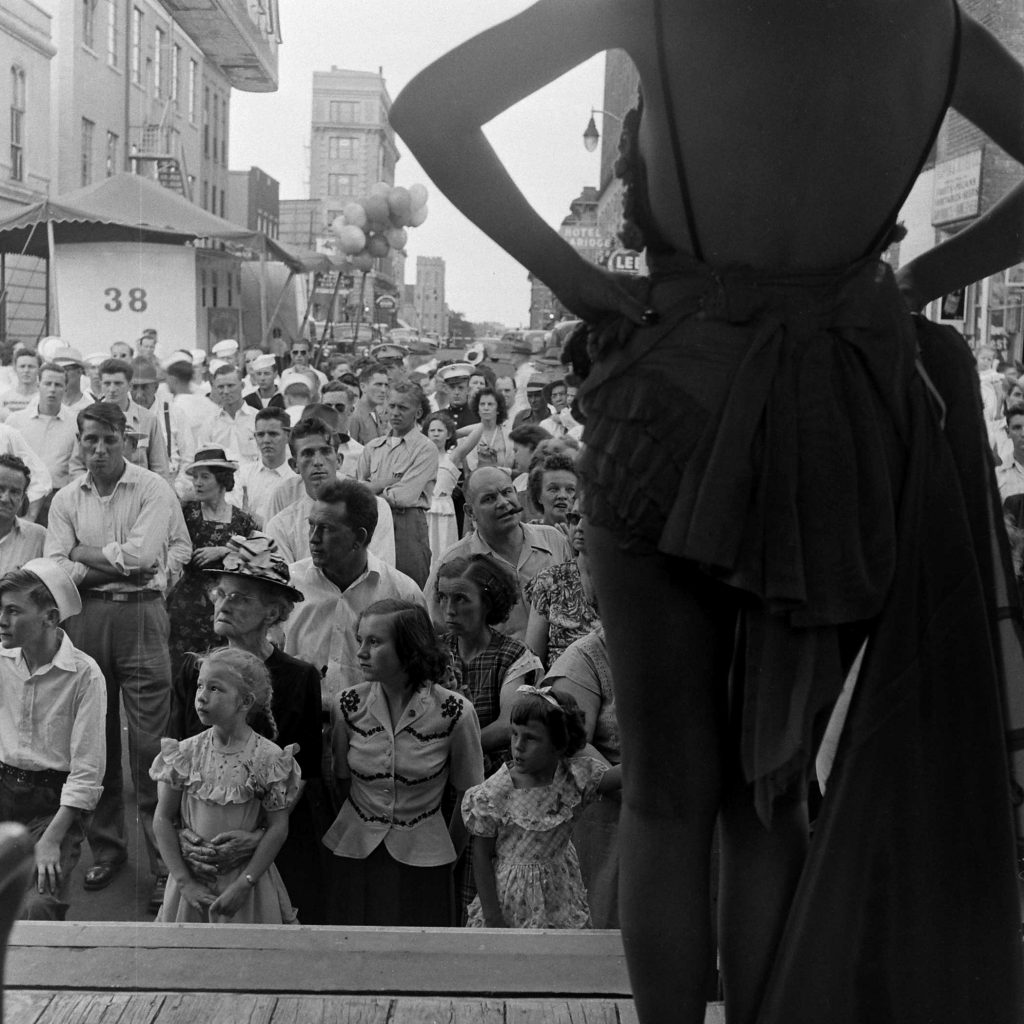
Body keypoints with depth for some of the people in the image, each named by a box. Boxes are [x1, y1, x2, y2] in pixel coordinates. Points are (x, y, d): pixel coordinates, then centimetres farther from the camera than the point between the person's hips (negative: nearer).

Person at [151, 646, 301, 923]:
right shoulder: (186, 753, -3)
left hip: (246, 877, -2)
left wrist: (244, 884, -13)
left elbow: (278, 828, -9)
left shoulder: (268, 757, -11)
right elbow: (162, 819, 0)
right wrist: (184, 881, -7)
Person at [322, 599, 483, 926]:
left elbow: (468, 795, -2)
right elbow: (341, 779, 7)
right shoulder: (350, 704, -6)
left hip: (422, 859, -2)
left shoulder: (454, 711, -14)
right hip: (354, 855, 2)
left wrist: (447, 856, 6)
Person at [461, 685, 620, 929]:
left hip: (558, 896, 3)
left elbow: (619, 775, -12)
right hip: (509, 898, -3)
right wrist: (492, 916, -11)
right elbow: (482, 855, -11)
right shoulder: (495, 792, -17)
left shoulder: (574, 776, -9)